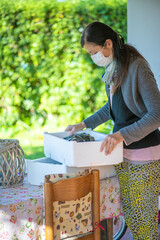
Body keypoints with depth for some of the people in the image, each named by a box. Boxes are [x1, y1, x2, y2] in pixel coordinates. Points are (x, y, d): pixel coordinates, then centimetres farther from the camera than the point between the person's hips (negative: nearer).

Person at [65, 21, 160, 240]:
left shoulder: (137, 68, -19)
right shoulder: (112, 68, 7)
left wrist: (121, 135, -30)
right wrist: (85, 124, 19)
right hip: (121, 151, 8)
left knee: (142, 216, 0)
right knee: (128, 213, 12)